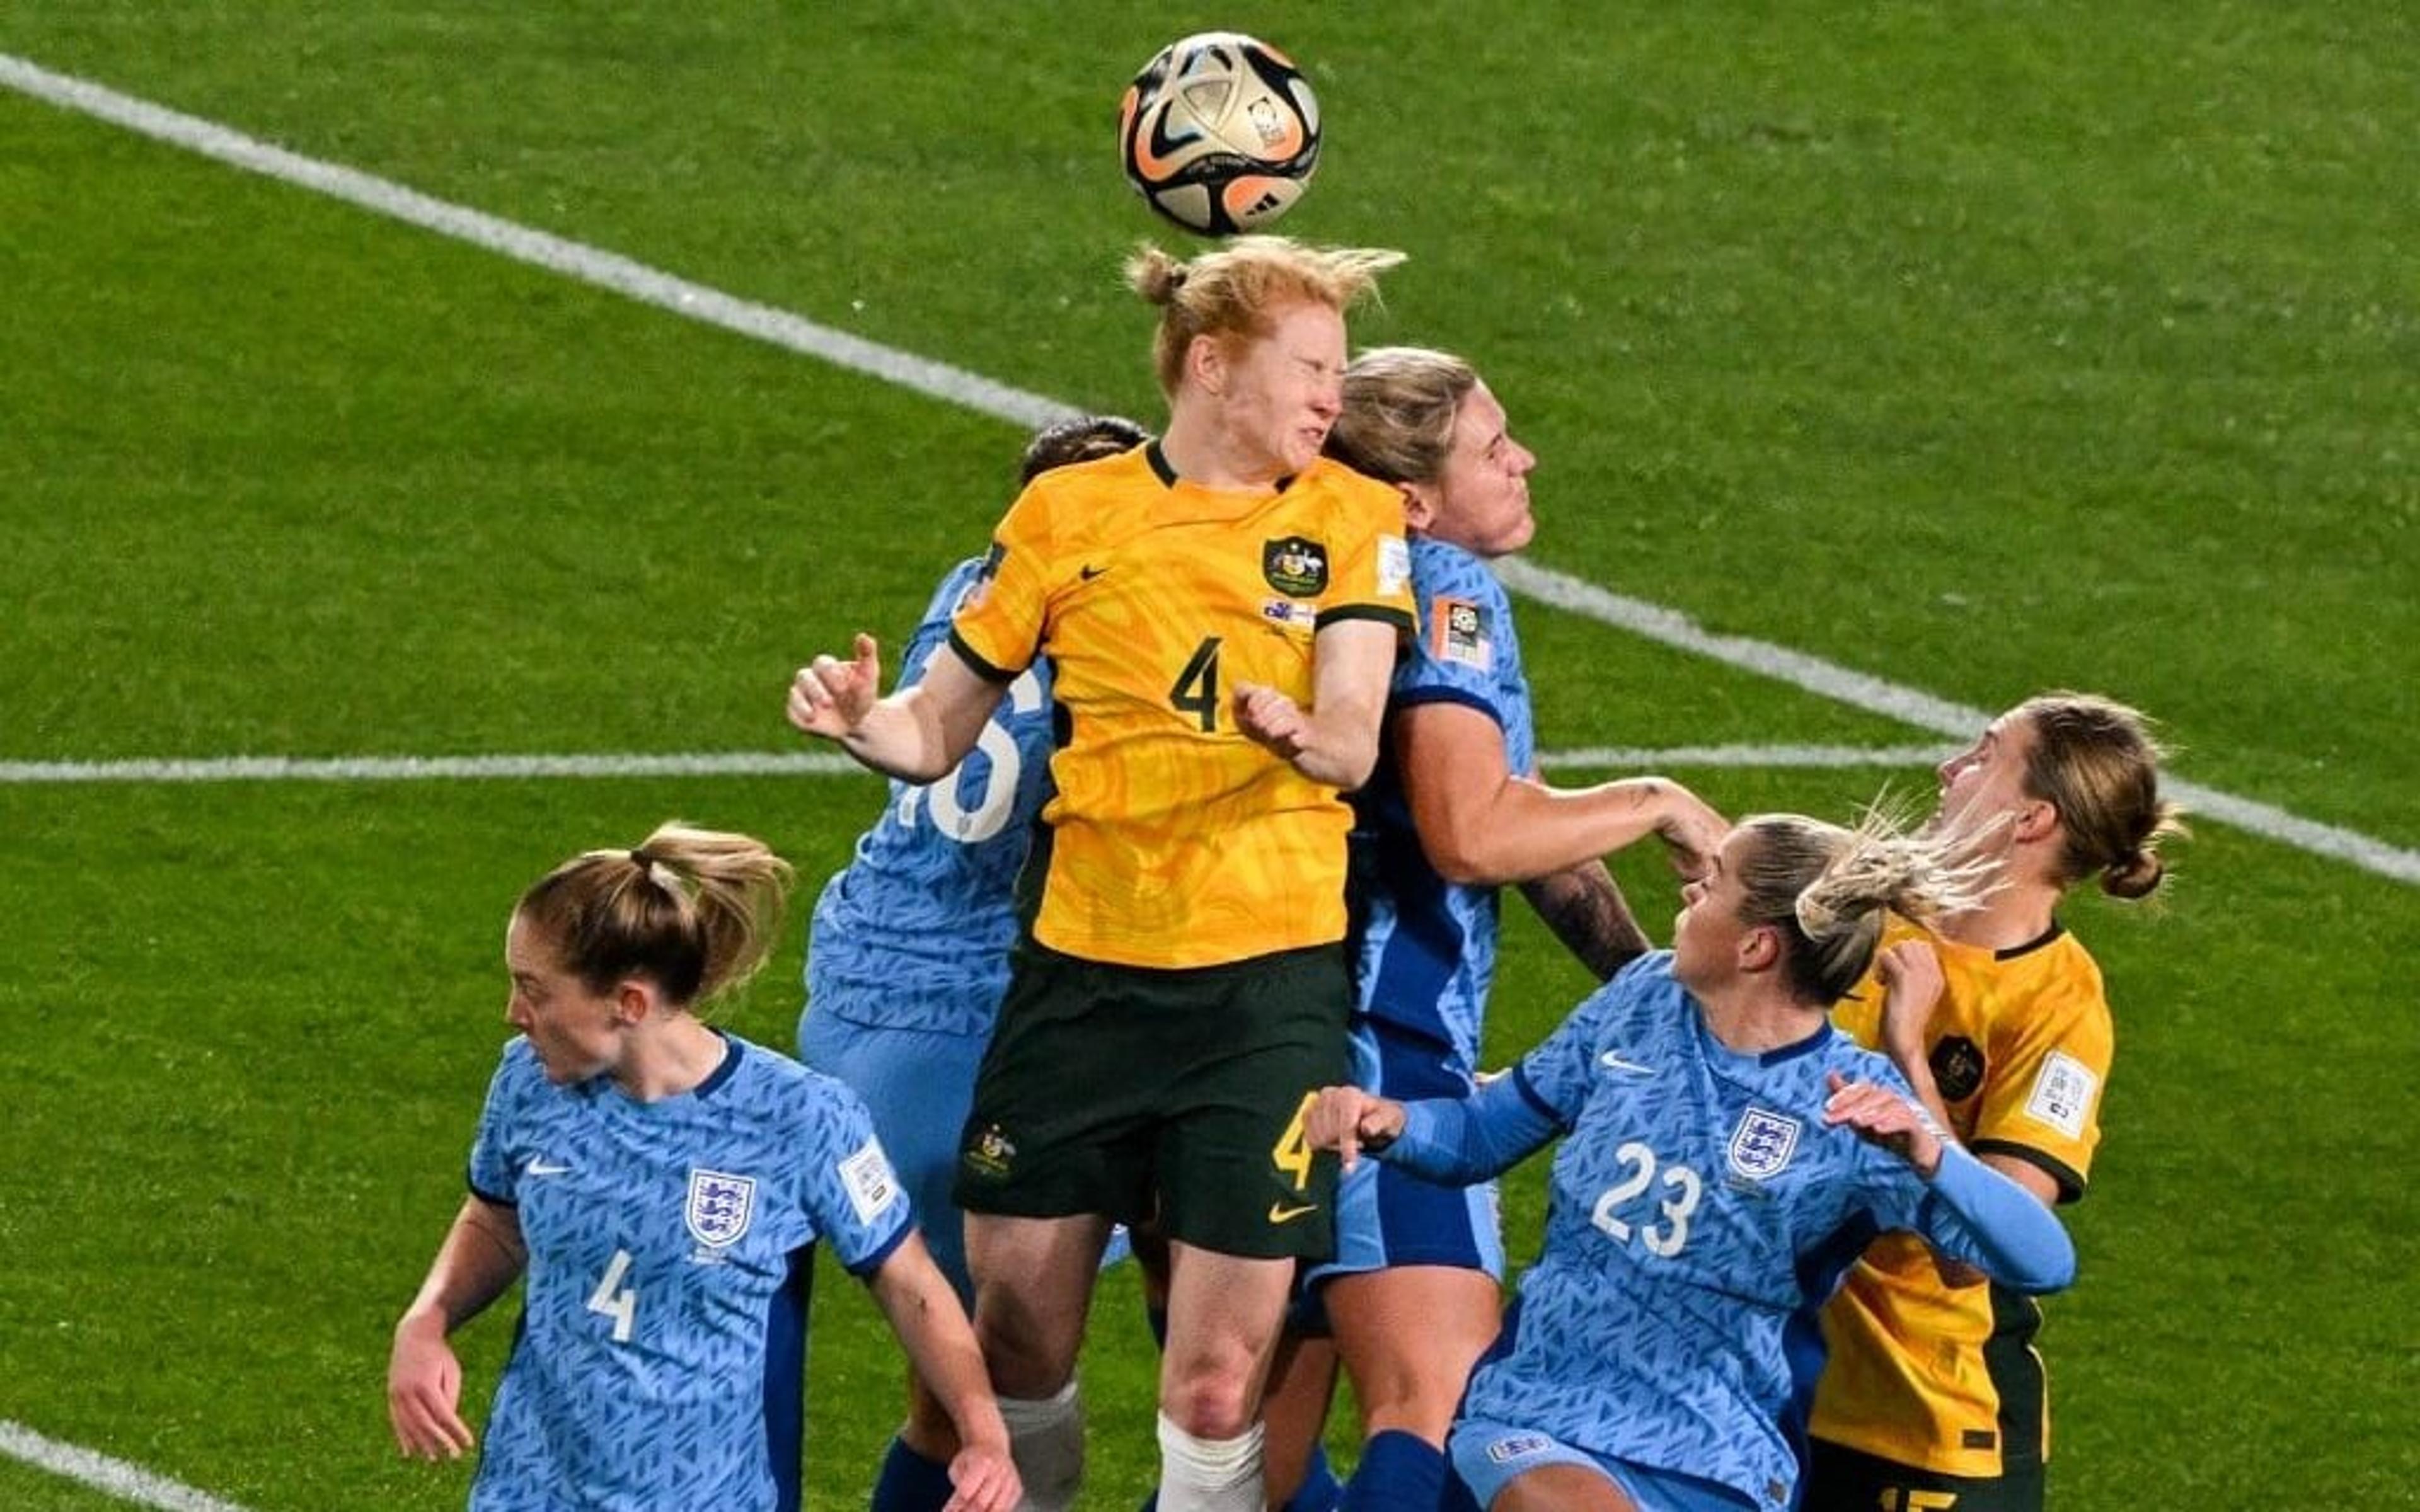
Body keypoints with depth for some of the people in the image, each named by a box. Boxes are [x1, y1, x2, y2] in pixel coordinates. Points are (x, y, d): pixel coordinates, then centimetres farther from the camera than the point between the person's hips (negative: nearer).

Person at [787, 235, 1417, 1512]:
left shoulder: (1353, 518, 4)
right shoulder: (1069, 512, 5)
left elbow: (1354, 746, -8)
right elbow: (936, 730, 8)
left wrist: (1306, 731, -31)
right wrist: (858, 719, -14)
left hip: (1268, 975, -1)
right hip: (1082, 964, 1)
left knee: (1219, 1379, -6)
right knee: (1017, 1331, 5)